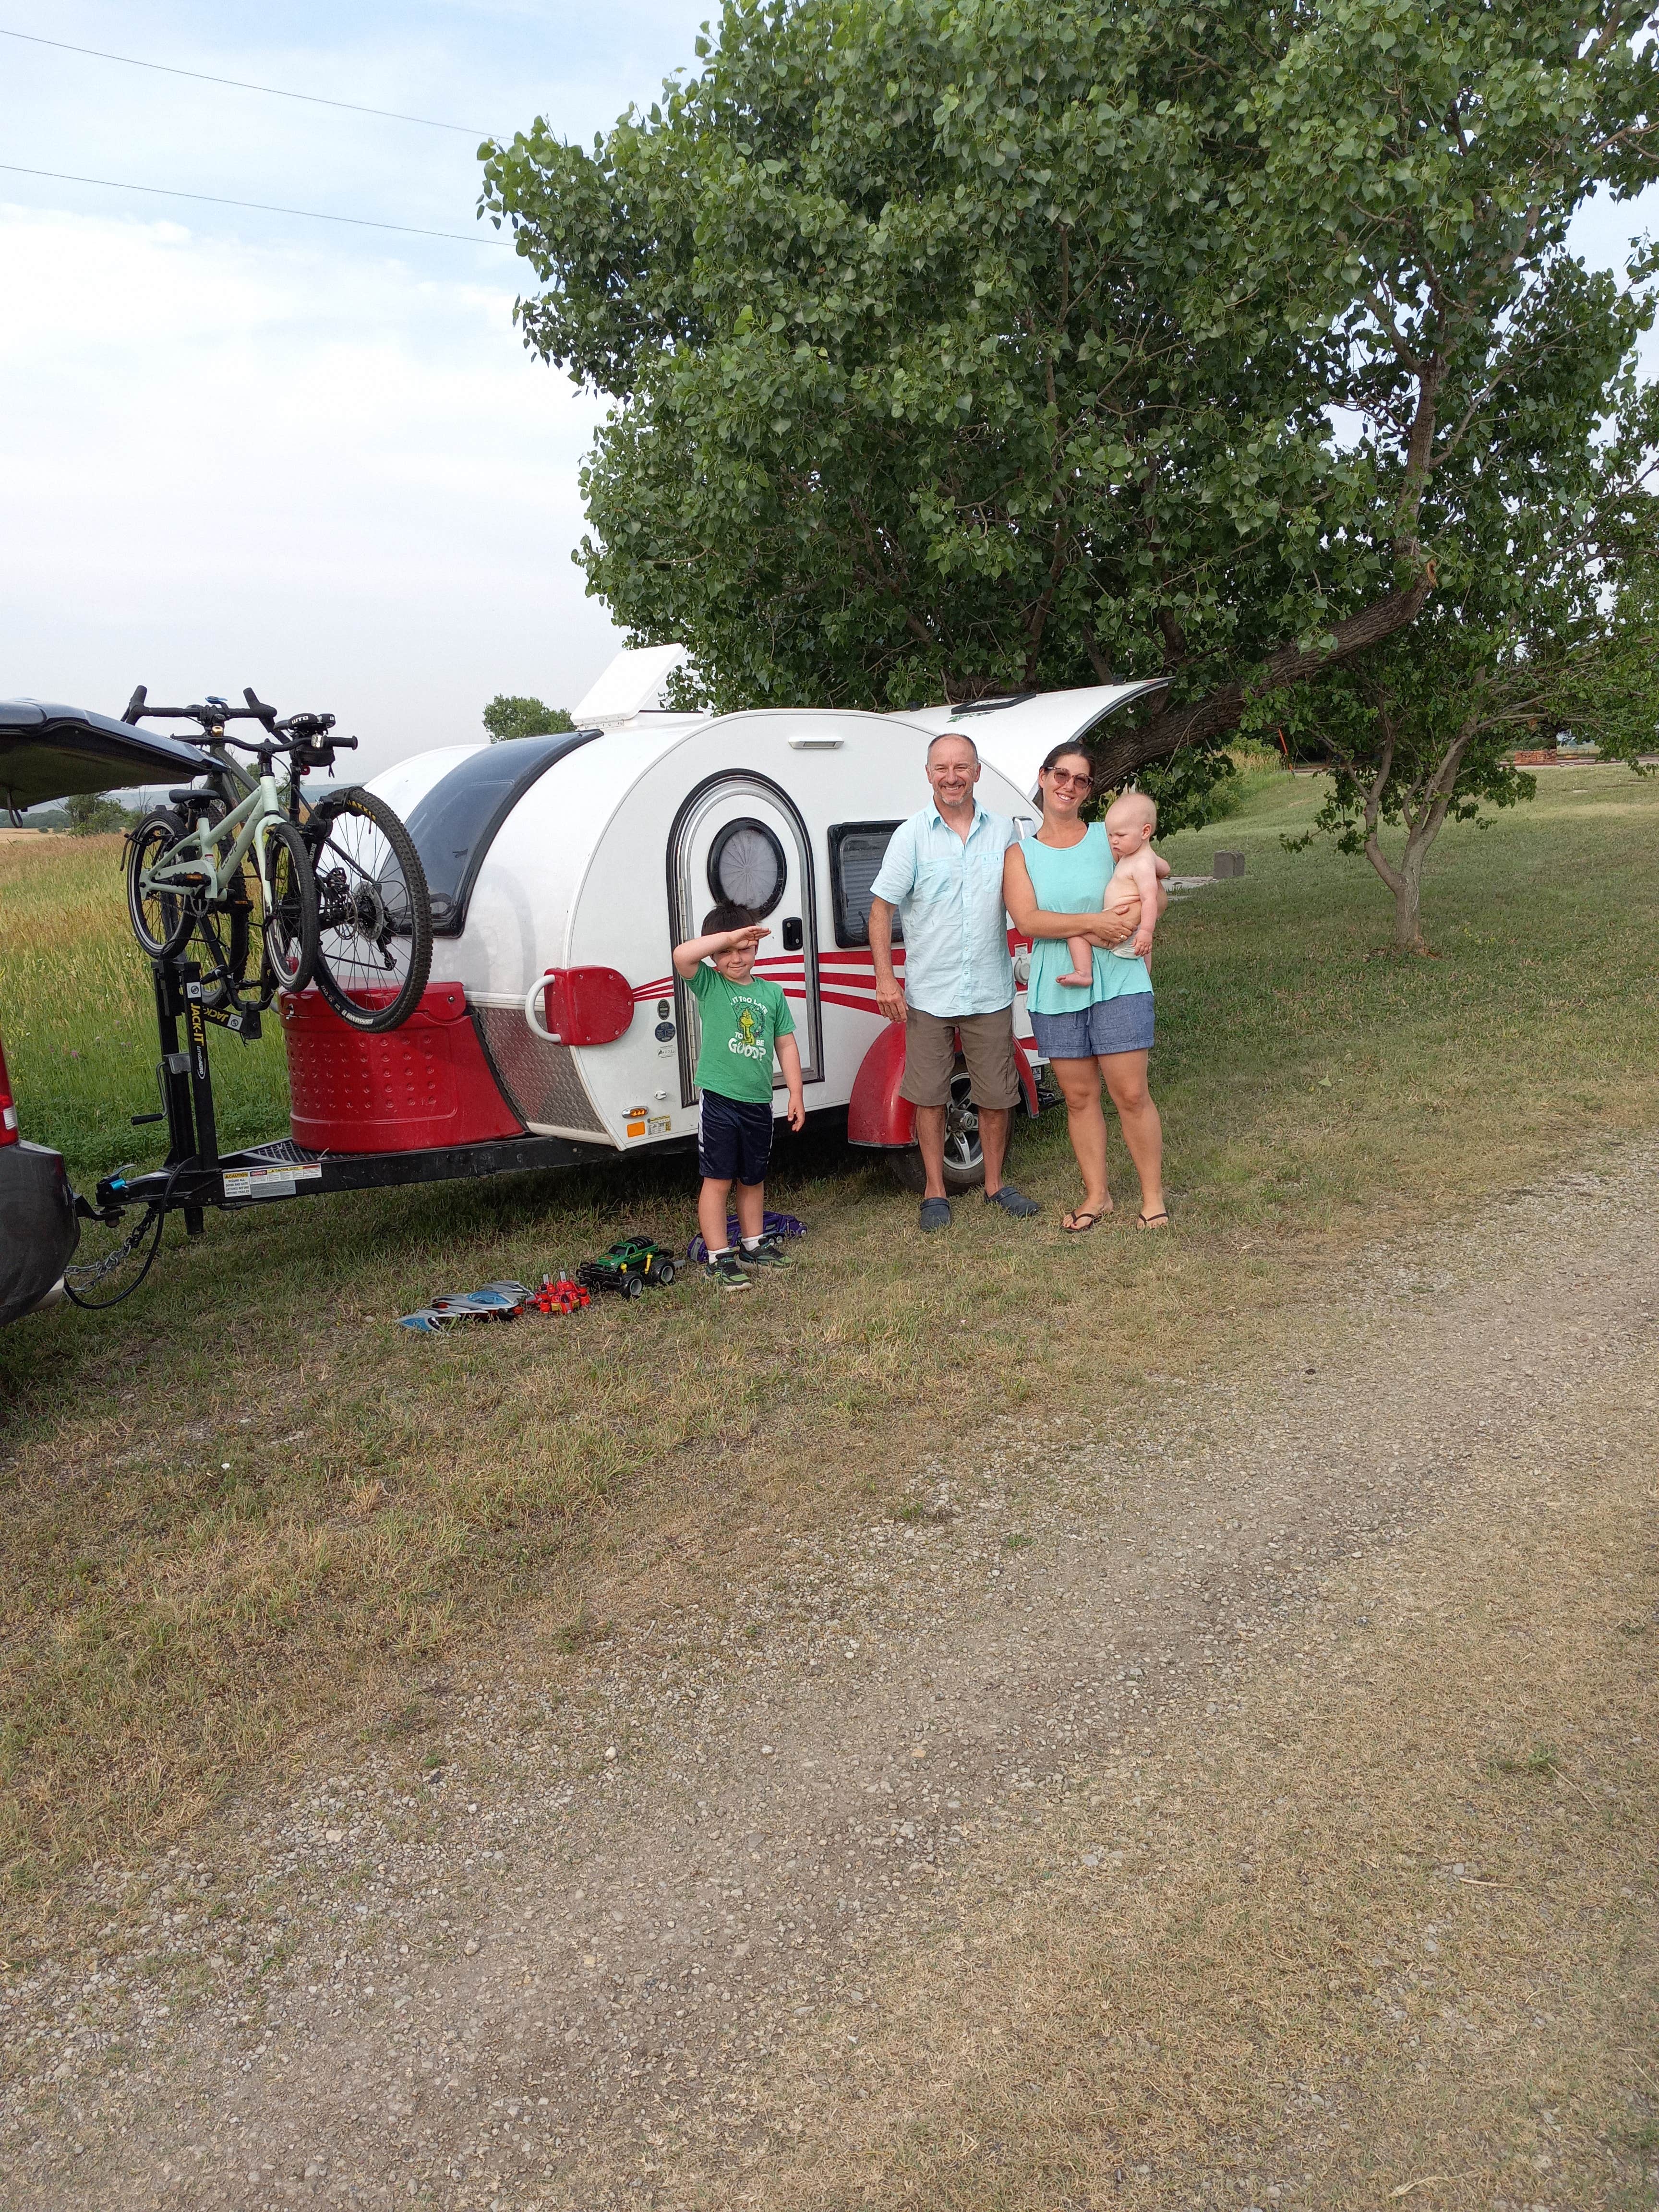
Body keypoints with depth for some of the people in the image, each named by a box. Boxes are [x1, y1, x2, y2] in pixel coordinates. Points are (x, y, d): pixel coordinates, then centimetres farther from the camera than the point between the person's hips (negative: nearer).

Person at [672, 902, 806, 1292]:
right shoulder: (709, 985, -4)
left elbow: (786, 1045, 11)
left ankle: (754, 1245, 33)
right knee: (718, 1180, -2)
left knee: (753, 1179, 18)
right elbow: (682, 956, -24)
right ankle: (718, 1259, 4)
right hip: (719, 1099, -4)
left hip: (758, 1102, 4)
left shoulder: (771, 993, 7)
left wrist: (796, 1094, 8)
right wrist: (730, 935, -23)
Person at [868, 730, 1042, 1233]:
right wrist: (885, 978, -9)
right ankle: (935, 1192, 19)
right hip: (928, 993, -2)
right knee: (929, 1095, 6)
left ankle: (995, 1184, 26)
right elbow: (882, 908, -3)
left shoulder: (1002, 831, 4)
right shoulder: (911, 835, -3)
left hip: (991, 990, 2)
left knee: (998, 1095, 8)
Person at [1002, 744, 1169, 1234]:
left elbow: (1157, 893, 6)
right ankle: (1096, 1195, 22)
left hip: (1117, 983, -1)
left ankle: (1153, 1197, 10)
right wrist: (1093, 923, -19)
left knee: (1130, 1093, -3)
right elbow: (1027, 920, -10)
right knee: (1079, 1096, 8)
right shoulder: (1020, 854, 5)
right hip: (1055, 991, 1)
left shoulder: (1109, 838, 5)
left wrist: (1121, 926, -12)